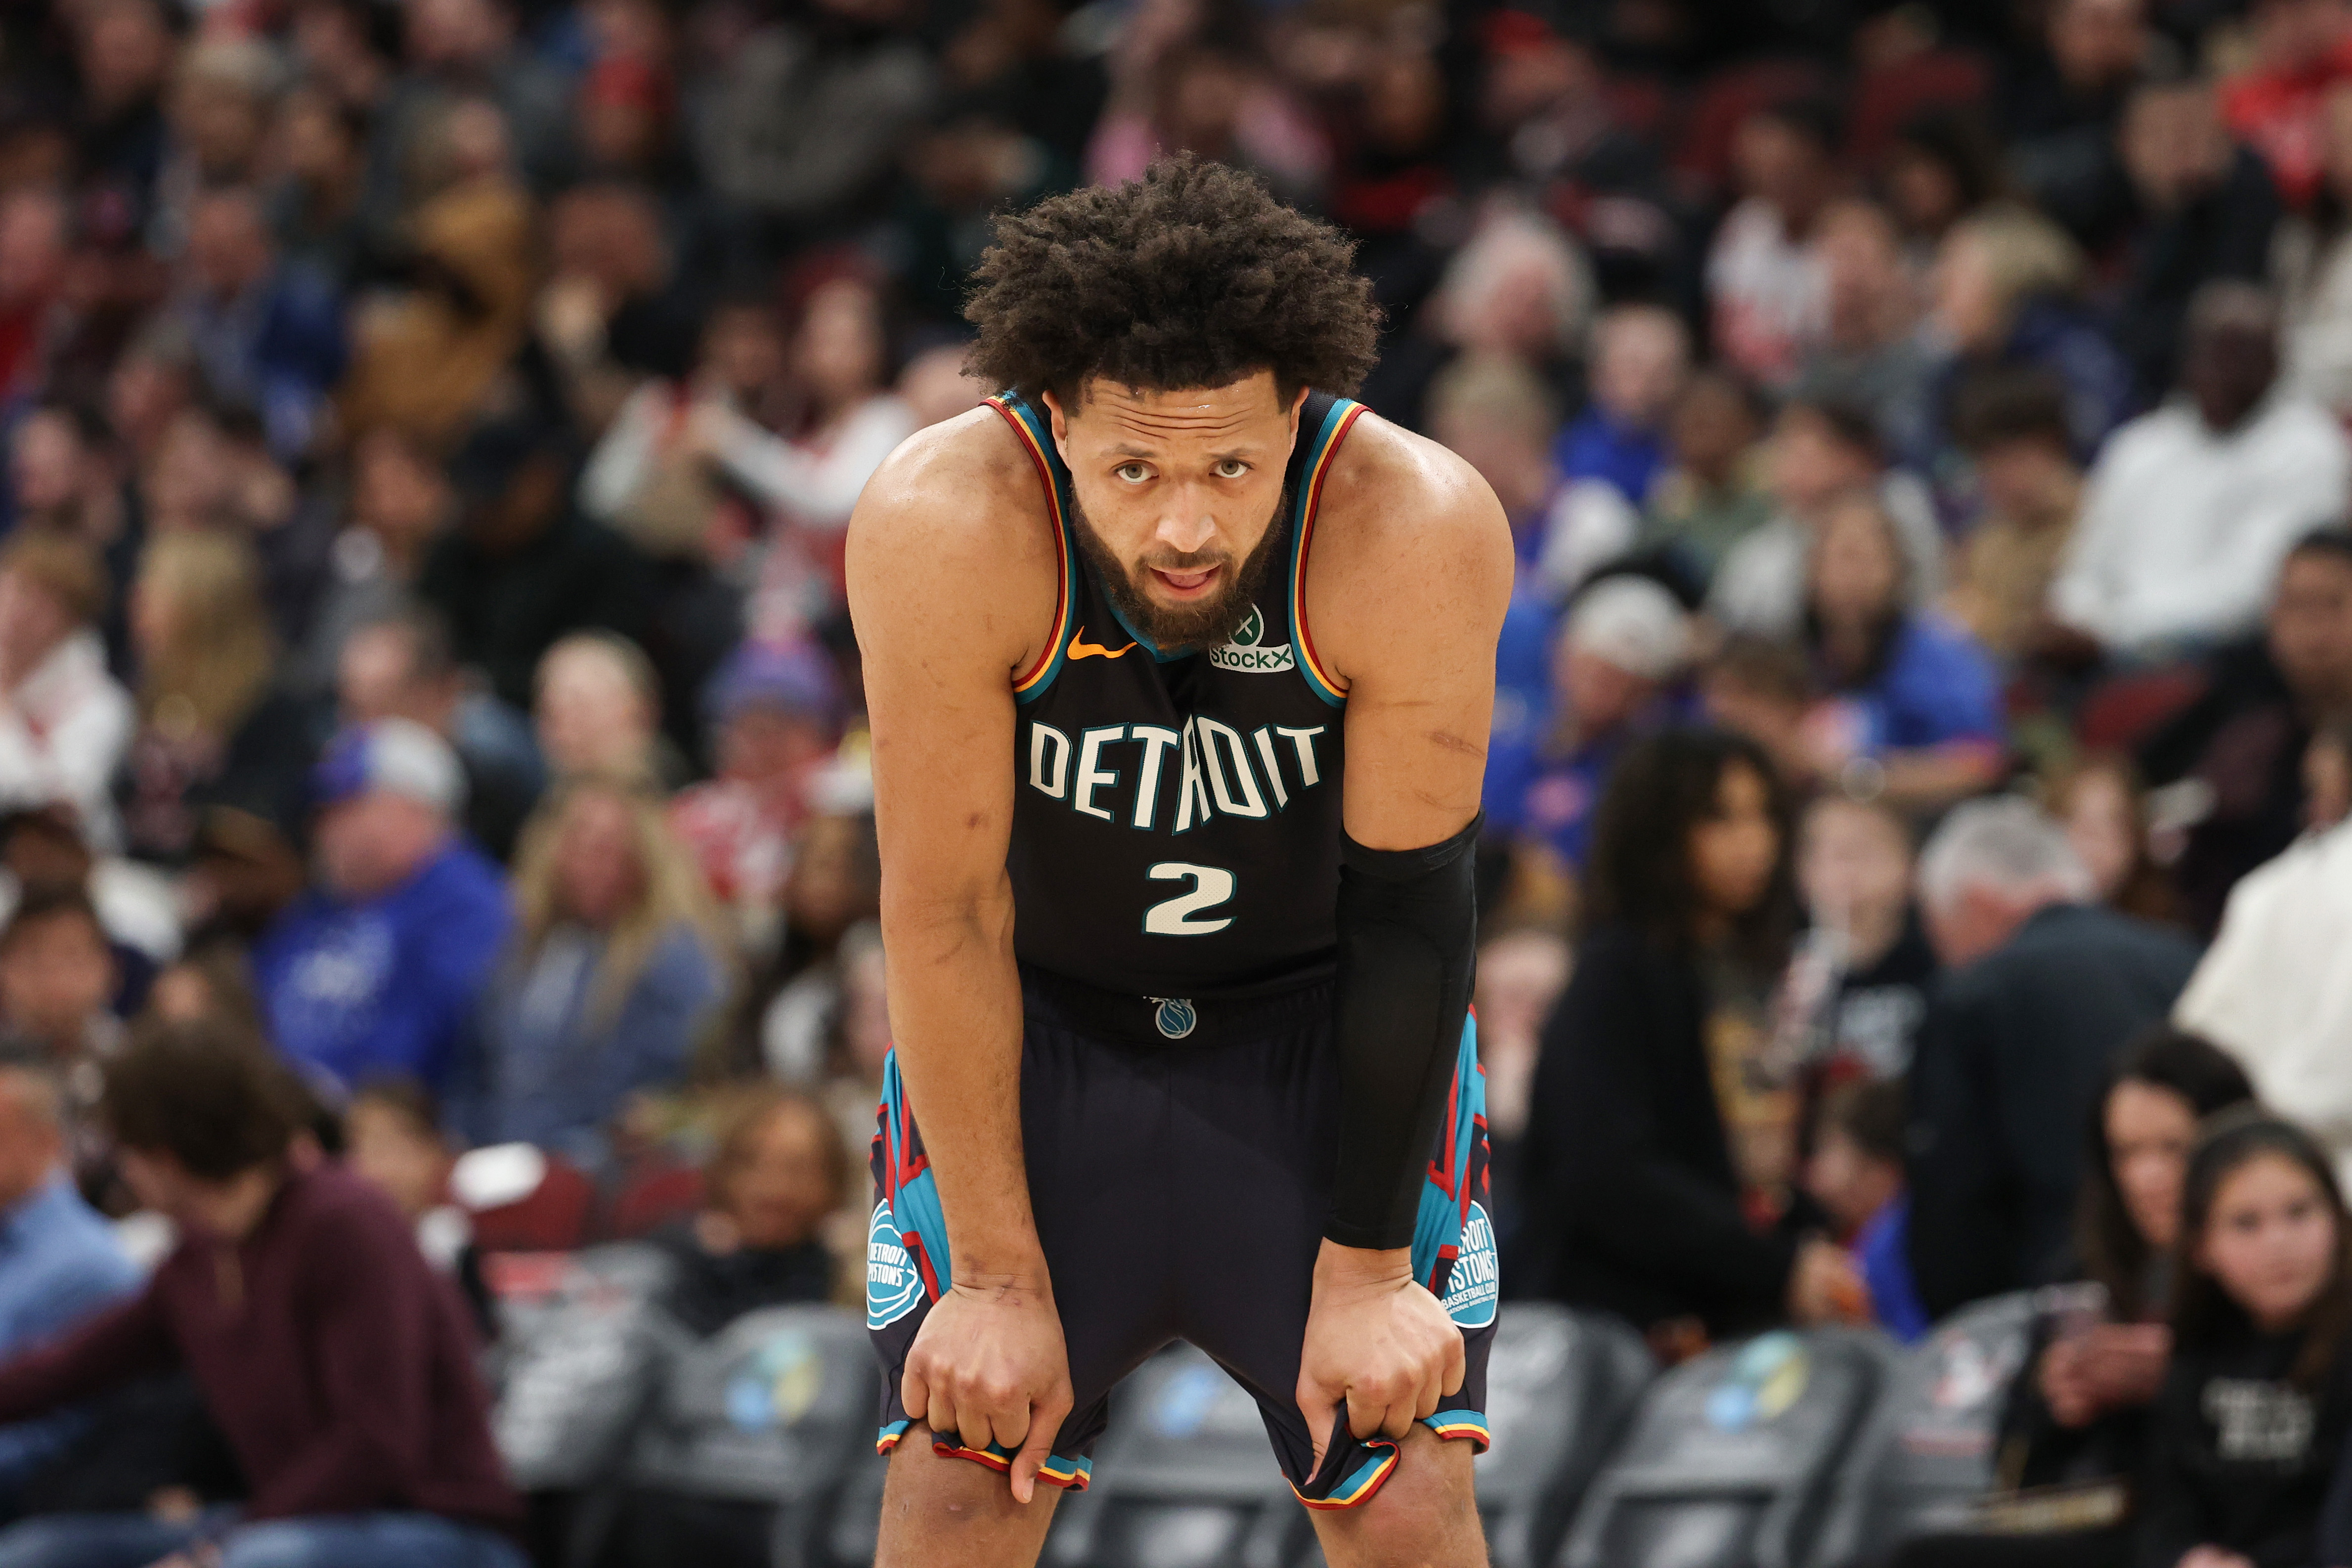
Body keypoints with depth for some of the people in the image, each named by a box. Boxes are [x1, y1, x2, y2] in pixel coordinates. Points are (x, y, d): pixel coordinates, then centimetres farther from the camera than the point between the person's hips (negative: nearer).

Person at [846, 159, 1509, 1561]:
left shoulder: (1420, 533, -29)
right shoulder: (942, 528, -30)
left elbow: (1411, 909, -18)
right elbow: (944, 917, -21)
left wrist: (1363, 1268, -13)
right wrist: (1001, 1278, -18)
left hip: (1328, 1019, 0)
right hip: (1036, 1018, 0)